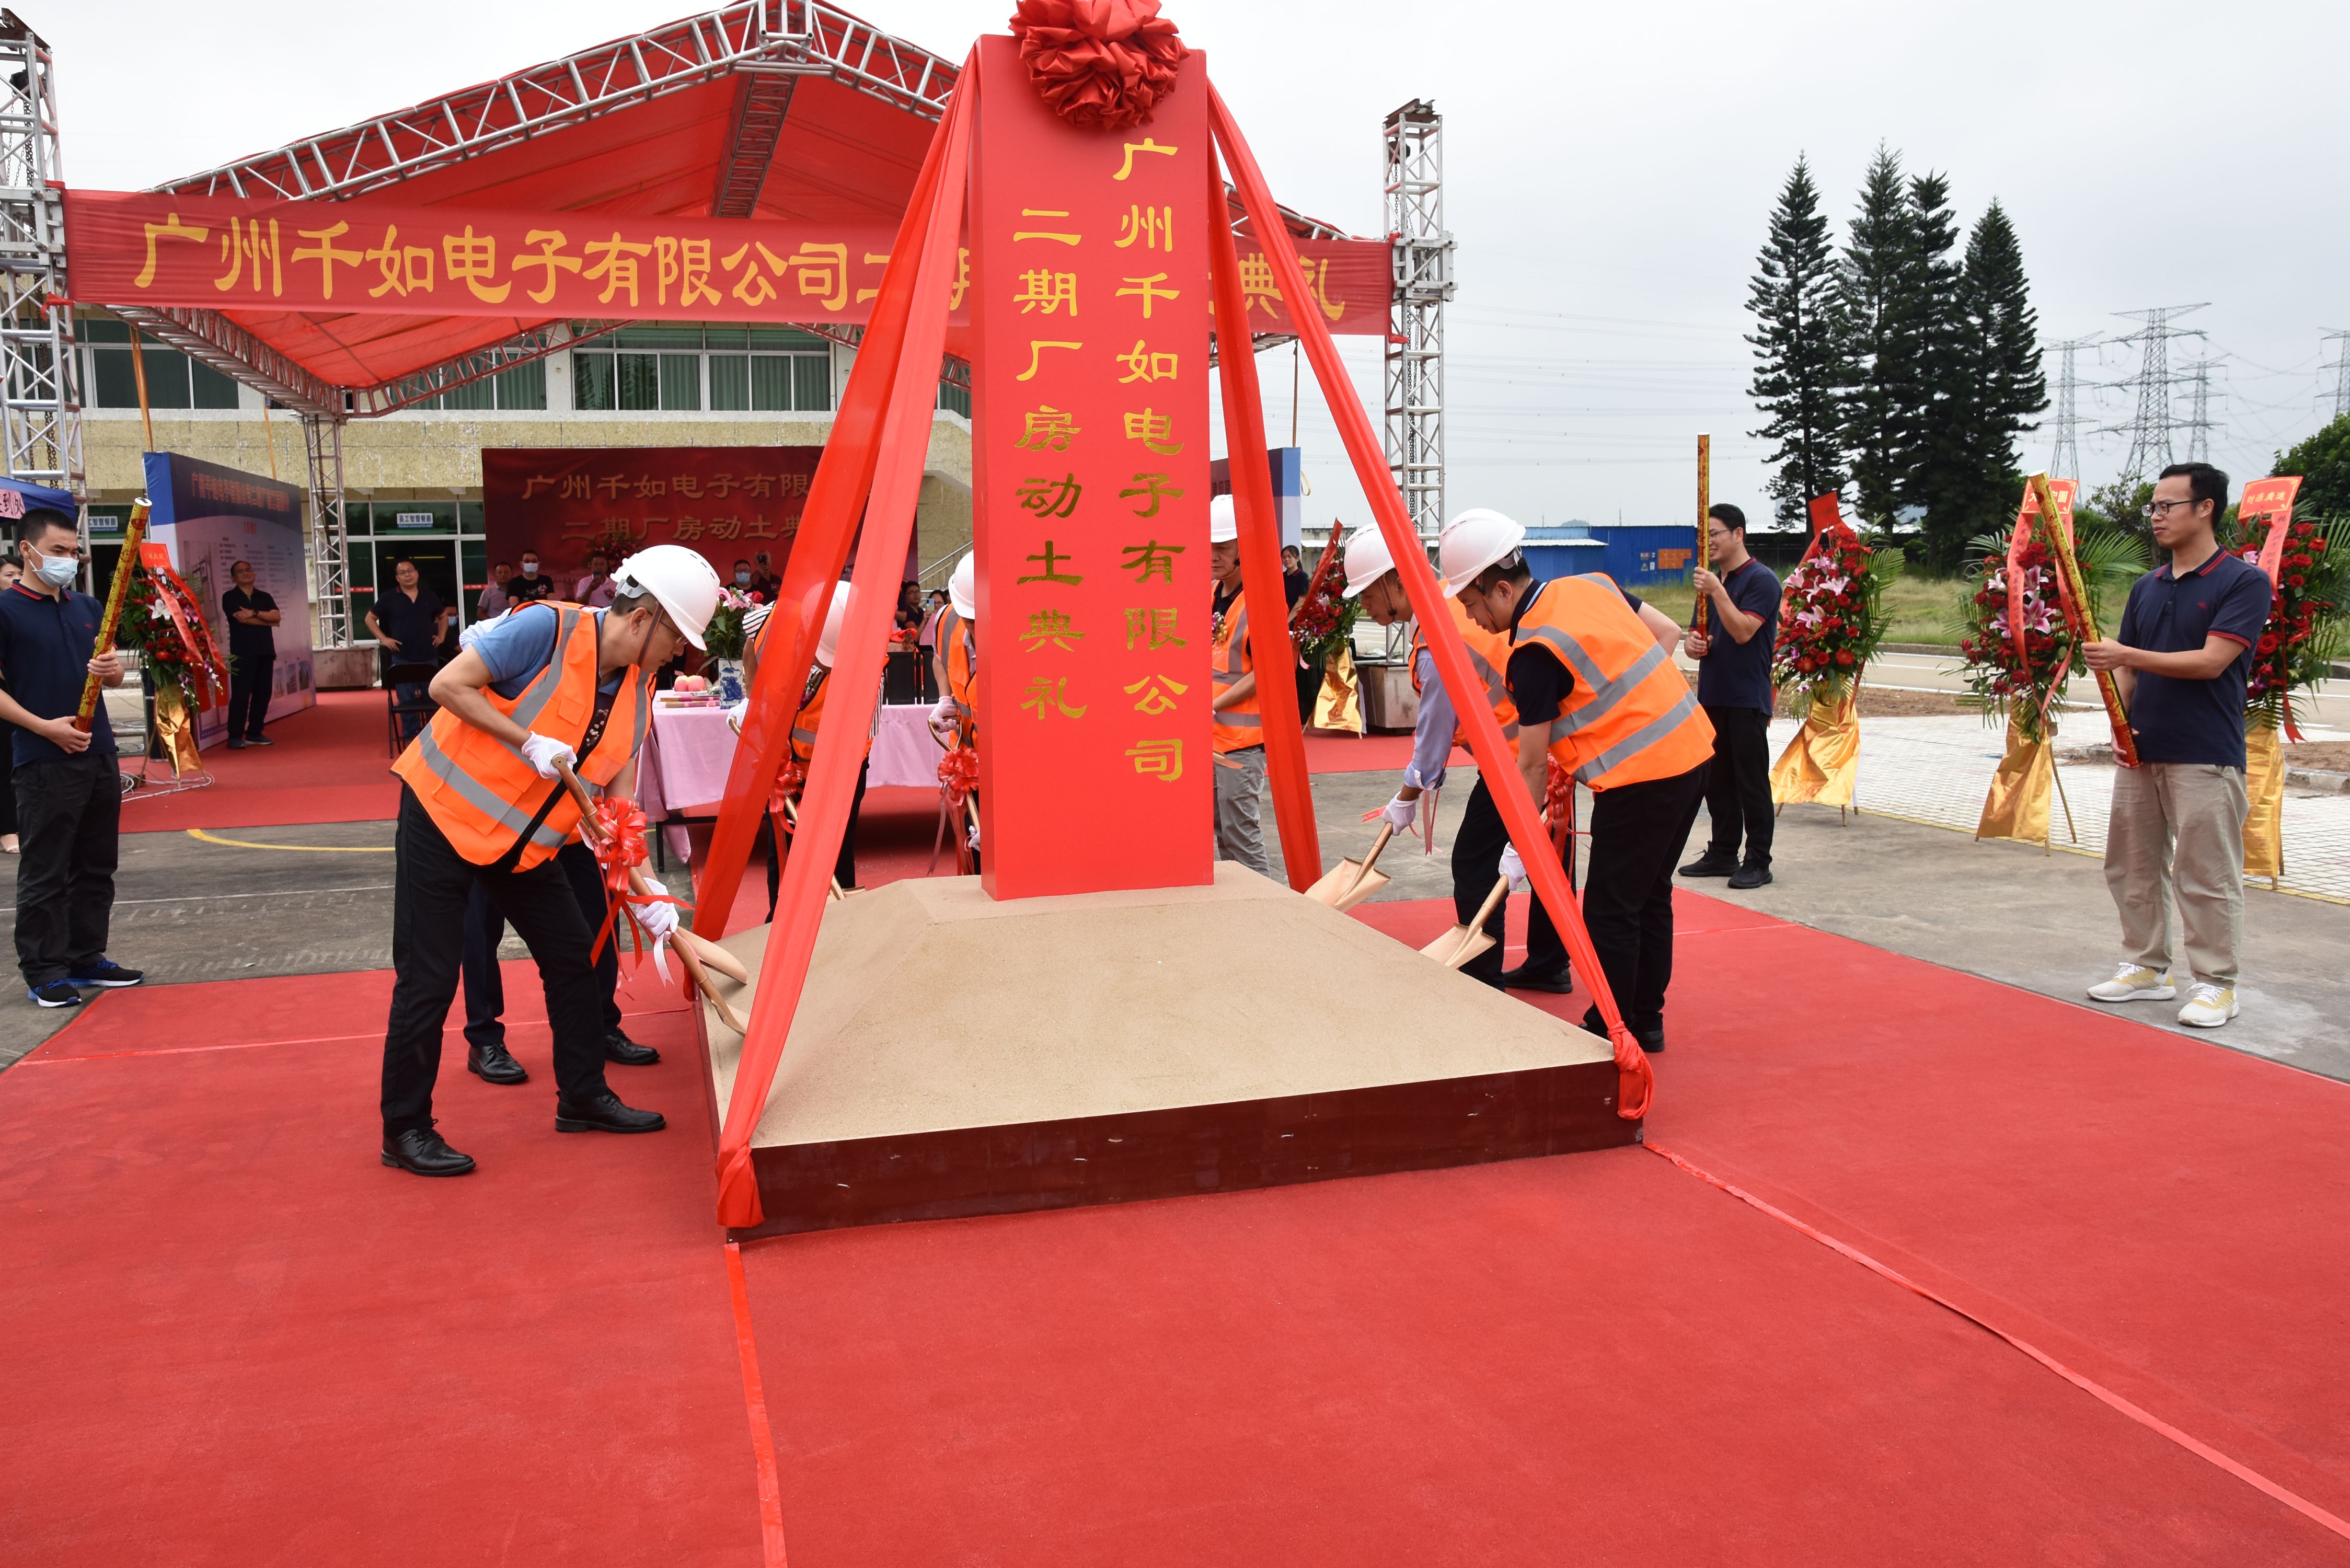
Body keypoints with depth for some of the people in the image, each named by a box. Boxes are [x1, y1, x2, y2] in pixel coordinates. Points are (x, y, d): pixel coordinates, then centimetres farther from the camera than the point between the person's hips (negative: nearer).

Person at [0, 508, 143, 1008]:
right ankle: (44, 972, 8)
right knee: (45, 872, 0)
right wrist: (45, 727, -19)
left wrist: (113, 669, -5)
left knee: (97, 866, 13)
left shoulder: (87, 607, 13)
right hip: (44, 763, -7)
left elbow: (111, 674, 19)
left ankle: (87, 957, 24)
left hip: (100, 756, 7)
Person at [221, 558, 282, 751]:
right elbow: (242, 618, -13)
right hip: (242, 653, -5)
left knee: (262, 694, 5)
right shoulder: (230, 597, 3)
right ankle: (235, 736, -7)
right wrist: (266, 620, -1)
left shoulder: (265, 597, 17)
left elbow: (277, 616, 0)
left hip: (265, 651, 5)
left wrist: (254, 613, -13)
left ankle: (254, 733, 14)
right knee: (240, 695, -9)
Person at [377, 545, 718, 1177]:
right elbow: (448, 685, -21)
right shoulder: (547, 629, -21)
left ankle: (583, 1098, 24)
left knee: (572, 955, 9)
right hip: (444, 815, -7)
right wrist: (532, 743, -25)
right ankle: (405, 1130, 11)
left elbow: (618, 796, 0)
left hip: (523, 840, 7)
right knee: (429, 978, -3)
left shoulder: (638, 690, 0)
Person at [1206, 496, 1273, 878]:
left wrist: (1213, 707, -20)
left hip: (1242, 735, -9)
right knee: (1219, 827, 14)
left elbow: (1263, 673, -17)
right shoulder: (1209, 595, 12)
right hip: (1209, 735, 9)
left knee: (1240, 827, -8)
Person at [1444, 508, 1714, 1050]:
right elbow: (1668, 632, 18)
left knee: (1610, 914, 2)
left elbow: (1534, 765, -10)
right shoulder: (1591, 585, 6)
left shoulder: (1534, 651, -16)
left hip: (1641, 774, -9)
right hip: (1693, 747, 9)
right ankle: (1646, 1021, 29)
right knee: (1650, 897, 19)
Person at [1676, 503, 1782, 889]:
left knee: (1751, 782, -3)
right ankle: (1722, 854, 20)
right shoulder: (1711, 581, 16)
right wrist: (1692, 644, -5)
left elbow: (1743, 631, -20)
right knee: (1716, 781, 12)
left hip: (1747, 701, -8)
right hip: (1712, 696, 8)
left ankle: (1758, 861, 3)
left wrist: (1717, 592, -22)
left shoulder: (1761, 580, -9)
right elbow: (1695, 634, 18)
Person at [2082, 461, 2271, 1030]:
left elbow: (2210, 662, -17)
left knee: (2207, 876, -1)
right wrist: (2121, 719, -2)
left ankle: (2214, 984, 10)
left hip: (2206, 758, -7)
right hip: (2140, 752, 7)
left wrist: (2128, 655, -23)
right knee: (2132, 867, 11)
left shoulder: (2244, 582, -7)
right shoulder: (2146, 587, 12)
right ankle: (2146, 967, 24)